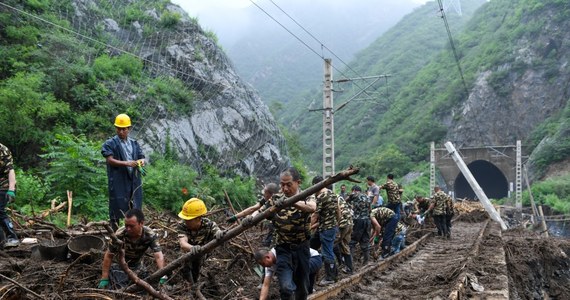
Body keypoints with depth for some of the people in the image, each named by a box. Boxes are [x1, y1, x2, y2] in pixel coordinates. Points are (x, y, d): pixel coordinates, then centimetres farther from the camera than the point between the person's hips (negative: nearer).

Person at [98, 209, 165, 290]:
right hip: (120, 266, -2)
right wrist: (104, 279, -18)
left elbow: (158, 256, -33)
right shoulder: (120, 234, -31)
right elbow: (109, 256, -19)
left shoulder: (150, 235, -27)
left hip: (137, 266, 2)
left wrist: (162, 276, -49)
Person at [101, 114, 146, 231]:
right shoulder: (110, 143, 0)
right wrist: (126, 163, -24)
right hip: (118, 181, -5)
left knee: (135, 208, 9)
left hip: (134, 180, 5)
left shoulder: (134, 143, 16)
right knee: (117, 207, -1)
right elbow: (110, 160, -11)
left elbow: (141, 157, 14)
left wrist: (141, 161, -11)